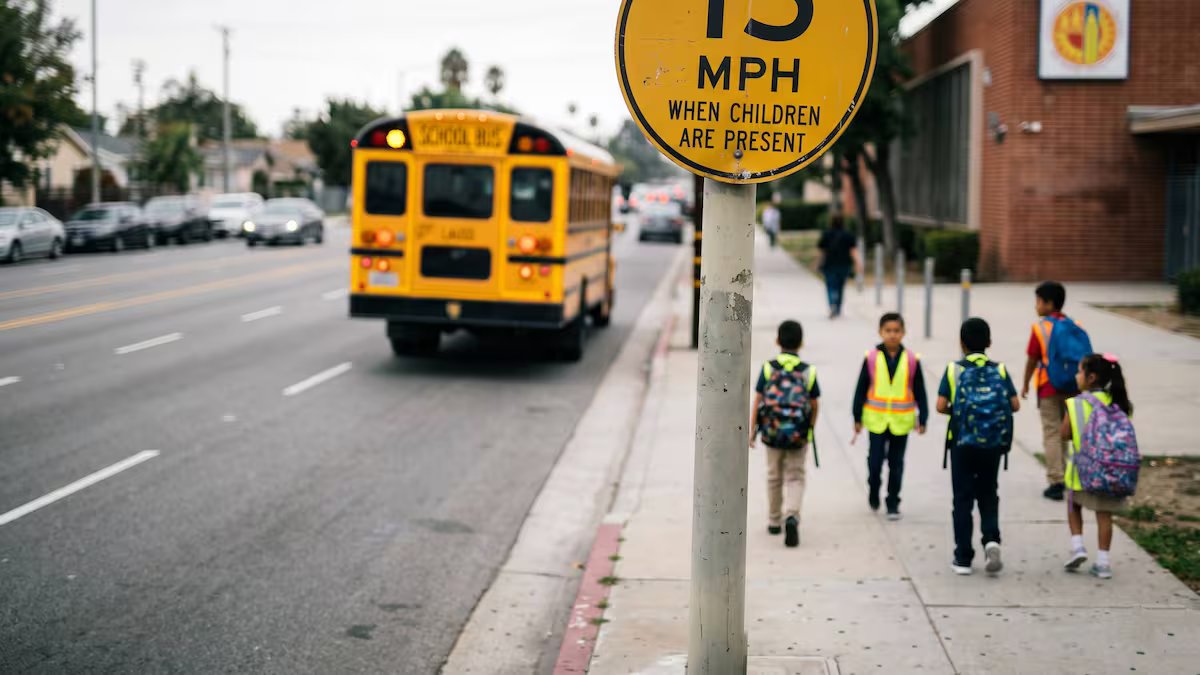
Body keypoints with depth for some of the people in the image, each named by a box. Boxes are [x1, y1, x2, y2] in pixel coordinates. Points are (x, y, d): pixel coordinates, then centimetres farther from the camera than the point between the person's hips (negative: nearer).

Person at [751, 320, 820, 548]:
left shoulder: (768, 368, -5)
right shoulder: (808, 371, -4)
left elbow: (757, 401, -5)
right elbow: (815, 405, 1)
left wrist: (752, 430, 2)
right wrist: (810, 428, 18)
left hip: (771, 432, 1)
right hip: (798, 435, -1)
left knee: (774, 477, 18)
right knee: (795, 478, 7)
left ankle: (774, 521, 30)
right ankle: (791, 516, -17)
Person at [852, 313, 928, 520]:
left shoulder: (912, 359, -4)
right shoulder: (872, 358, -6)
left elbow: (920, 392, 2)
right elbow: (861, 389, 1)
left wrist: (922, 419, -1)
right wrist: (857, 418, 2)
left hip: (901, 421, 1)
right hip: (876, 419, -1)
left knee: (896, 464, 9)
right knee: (875, 462, 2)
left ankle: (893, 504, 21)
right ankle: (873, 493, 31)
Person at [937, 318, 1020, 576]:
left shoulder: (954, 370, -3)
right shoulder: (999, 370, 1)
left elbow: (941, 406, -9)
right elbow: (1015, 405, -3)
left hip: (963, 442, -1)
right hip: (993, 444, 1)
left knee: (963, 498, 7)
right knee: (988, 494, 16)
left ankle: (963, 558, 8)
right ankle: (991, 539, -8)